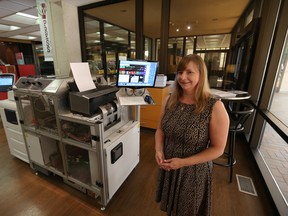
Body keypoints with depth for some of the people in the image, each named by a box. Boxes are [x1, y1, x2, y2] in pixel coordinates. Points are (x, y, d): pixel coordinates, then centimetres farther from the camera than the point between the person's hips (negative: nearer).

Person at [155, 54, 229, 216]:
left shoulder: (215, 107, -21)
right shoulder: (170, 100, -7)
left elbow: (218, 148, -16)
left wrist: (183, 162, -21)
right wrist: (159, 151, -13)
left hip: (194, 171, -4)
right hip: (167, 166, 4)